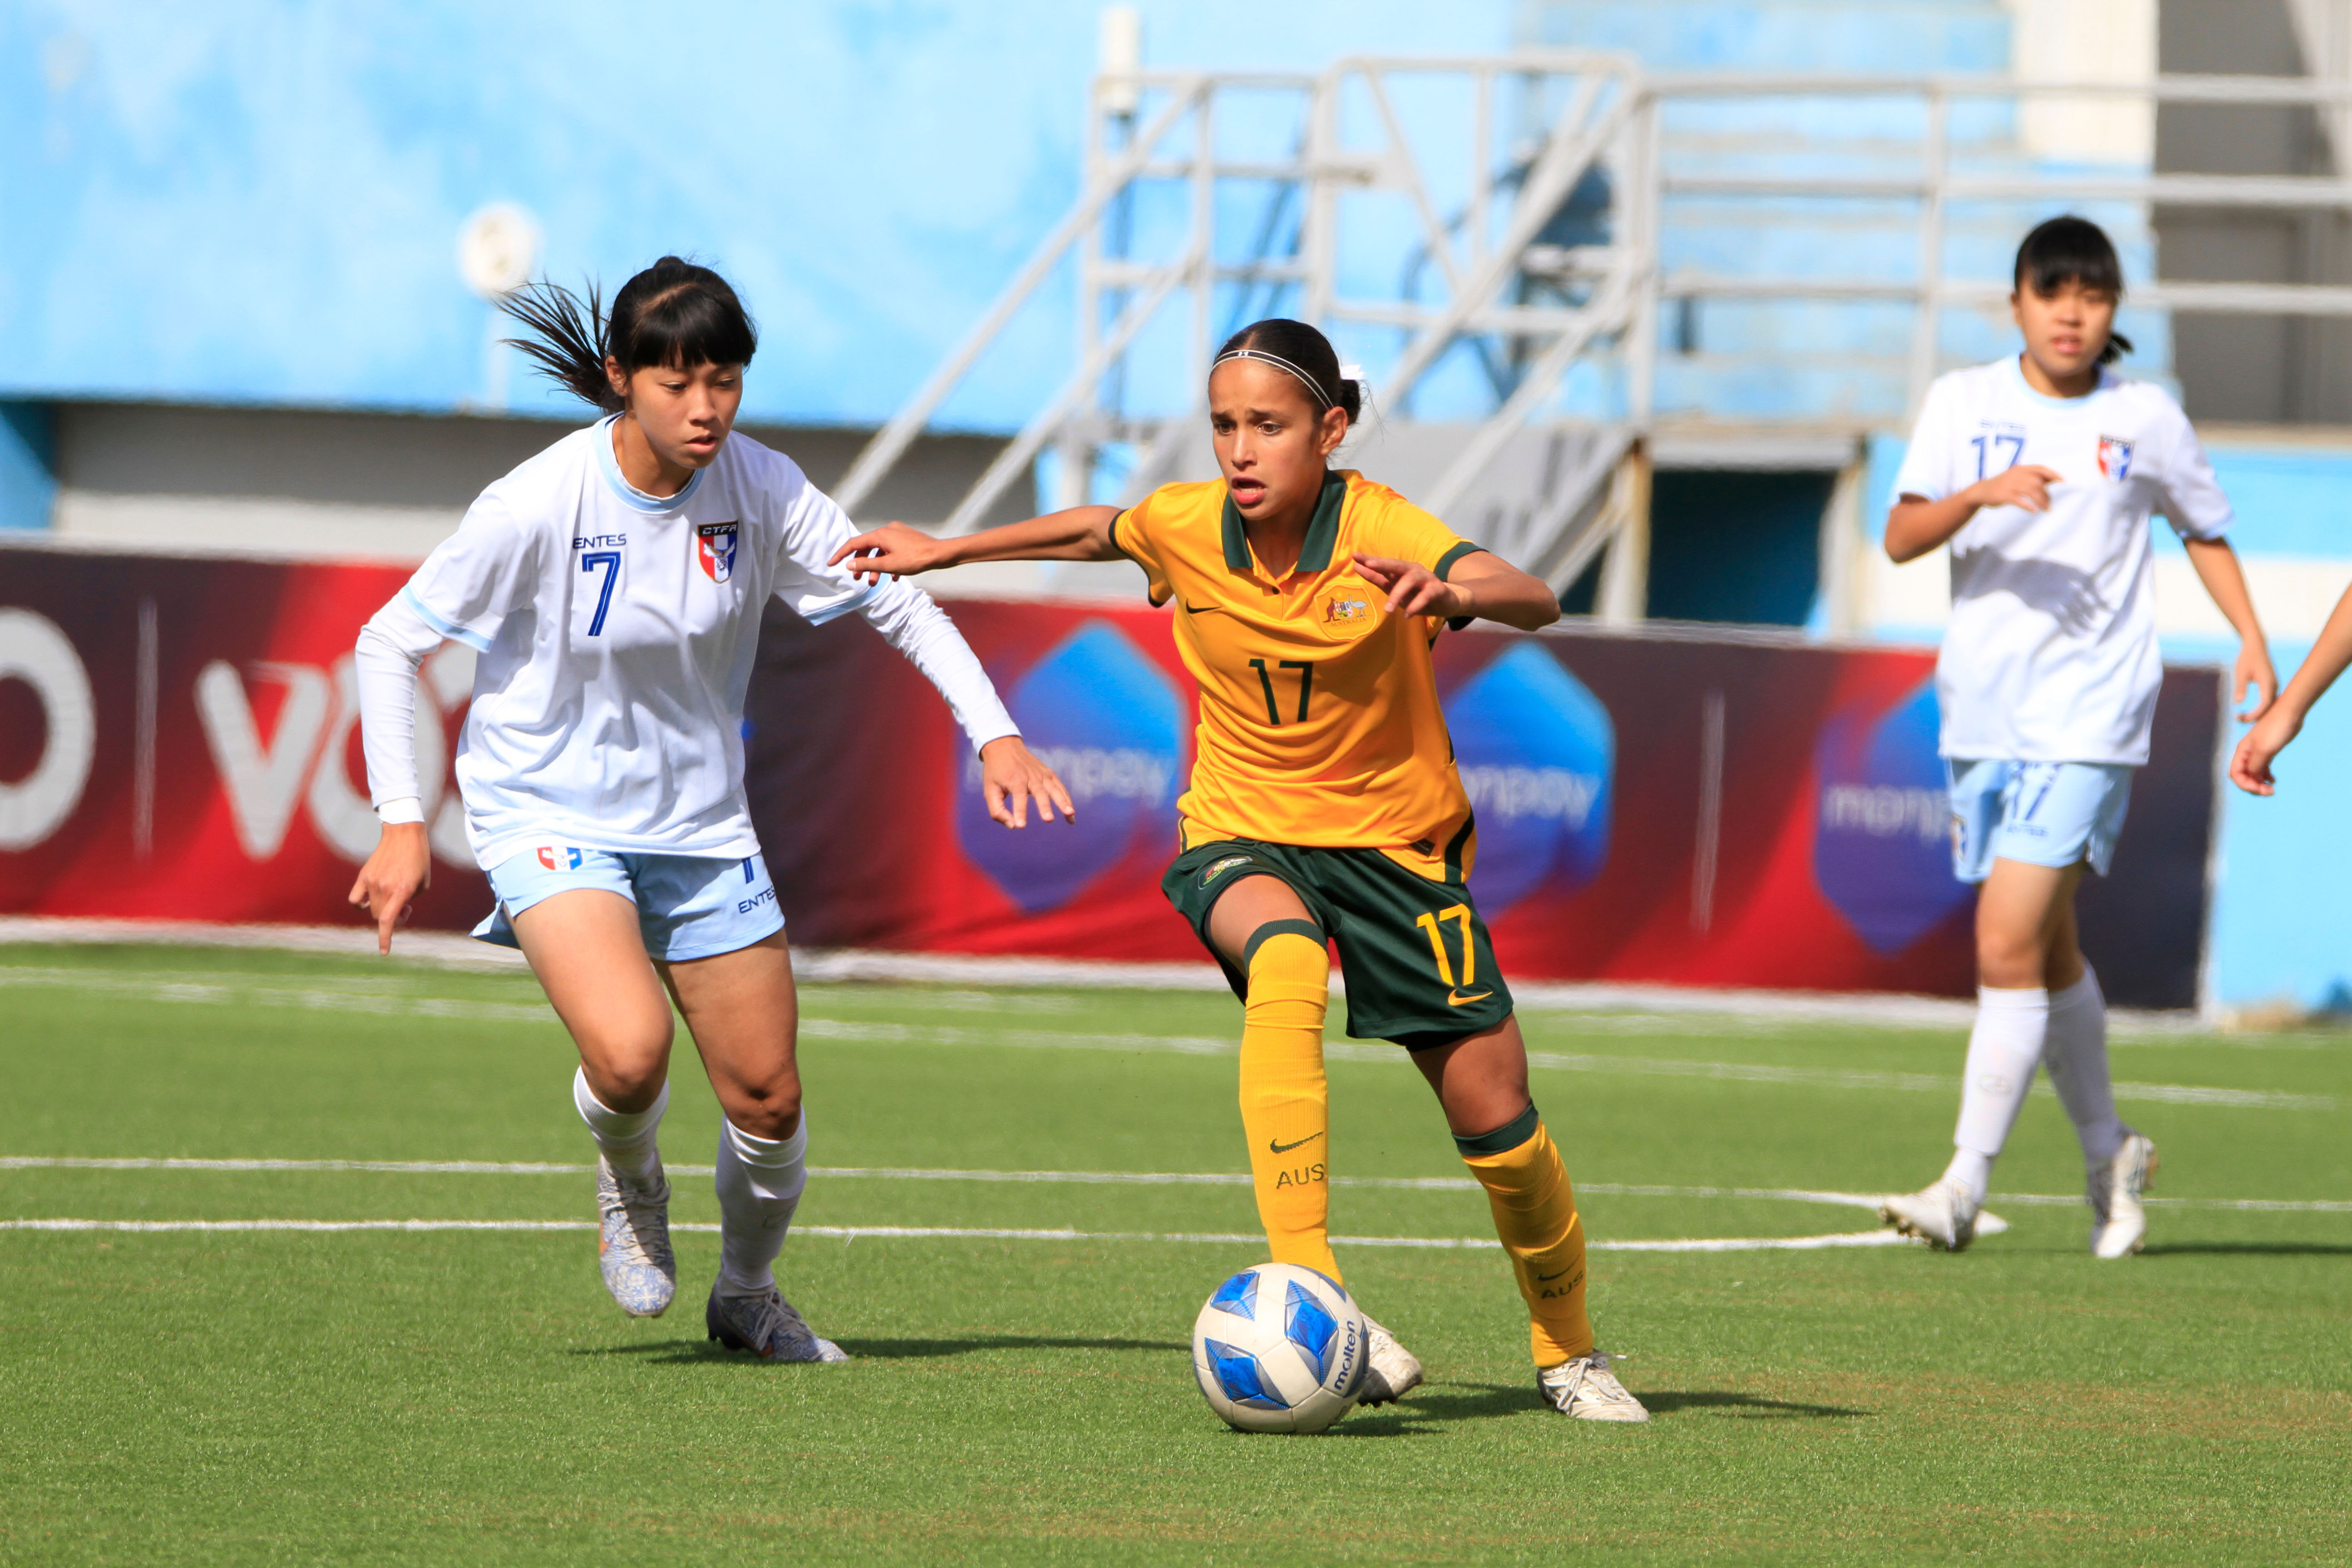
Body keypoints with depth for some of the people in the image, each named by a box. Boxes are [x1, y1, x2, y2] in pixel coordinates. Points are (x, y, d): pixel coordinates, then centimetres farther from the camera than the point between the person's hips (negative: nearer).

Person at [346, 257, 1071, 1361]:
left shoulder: (760, 490, -10)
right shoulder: (539, 504, -20)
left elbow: (897, 603, 1)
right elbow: (391, 642, -11)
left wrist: (993, 732, -12)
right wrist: (403, 824, -16)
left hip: (701, 824, 4)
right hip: (550, 814, -4)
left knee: (768, 1102, 3)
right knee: (629, 1052, -29)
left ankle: (747, 1295, 33)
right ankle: (630, 1185, 8)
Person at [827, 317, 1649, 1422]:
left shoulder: (1380, 533, -21)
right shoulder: (1182, 526, -11)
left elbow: (1534, 602, -38)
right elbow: (1096, 532, 14)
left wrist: (1449, 592, -60)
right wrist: (944, 552, 24)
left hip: (1393, 838, 0)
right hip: (1242, 837, 0)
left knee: (1496, 1121, 1)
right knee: (1283, 958, -37)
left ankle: (1569, 1354, 29)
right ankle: (1308, 1289, -43)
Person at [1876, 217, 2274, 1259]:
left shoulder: (2147, 420, 2)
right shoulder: (1964, 404, 4)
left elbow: (2204, 528, 18)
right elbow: (1901, 537, -5)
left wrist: (2252, 640, 7)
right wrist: (1982, 494, -23)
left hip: (2087, 721, -3)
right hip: (1981, 713, 3)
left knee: (2008, 945, -16)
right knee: (2048, 952, 14)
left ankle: (1965, 1187, -16)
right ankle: (2108, 1153, 33)